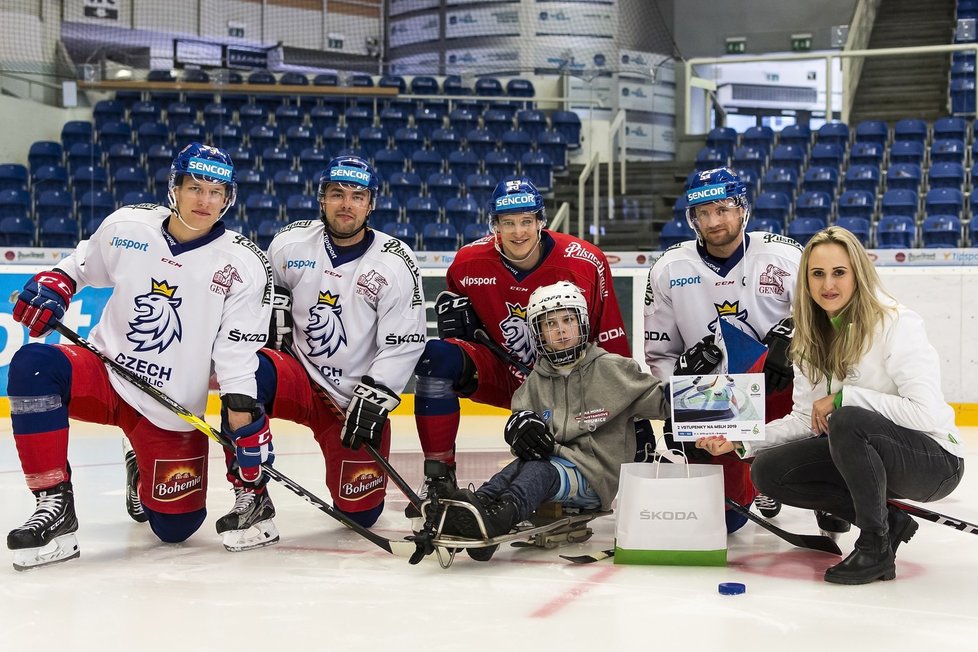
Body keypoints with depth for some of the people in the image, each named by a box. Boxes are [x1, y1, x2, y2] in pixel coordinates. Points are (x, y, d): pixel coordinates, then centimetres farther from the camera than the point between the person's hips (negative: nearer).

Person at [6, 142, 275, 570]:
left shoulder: (244, 265, -9)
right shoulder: (127, 226, -4)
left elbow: (238, 351, -10)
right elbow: (83, 264, 17)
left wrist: (244, 416, -18)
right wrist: (54, 285, -2)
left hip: (172, 411, -1)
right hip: (105, 372, 1)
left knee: (175, 526, -3)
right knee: (32, 366, -30)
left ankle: (146, 474, 36)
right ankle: (56, 506, -22)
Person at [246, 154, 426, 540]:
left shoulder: (396, 265, -11)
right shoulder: (291, 242, -4)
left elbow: (404, 344, -11)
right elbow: (267, 282, 20)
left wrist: (373, 400, -18)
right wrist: (276, 310, 1)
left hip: (354, 400, -1)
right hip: (298, 377, 1)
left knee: (360, 512, -4)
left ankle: (363, 465, 35)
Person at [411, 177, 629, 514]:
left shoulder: (585, 263, -19)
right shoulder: (470, 262, -12)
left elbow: (612, 343, -12)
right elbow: (456, 291, 16)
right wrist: (452, 306, -8)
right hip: (501, 372, 2)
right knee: (436, 358, -25)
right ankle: (439, 477, -16)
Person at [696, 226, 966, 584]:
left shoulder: (897, 324, -18)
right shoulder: (812, 338, 3)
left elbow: (926, 412, -27)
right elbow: (806, 418, 4)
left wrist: (843, 398, -24)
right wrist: (742, 440, -10)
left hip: (934, 460, -8)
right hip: (868, 456, 8)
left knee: (847, 421, -35)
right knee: (768, 471, -7)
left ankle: (876, 548, -17)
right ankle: (888, 521, 0)